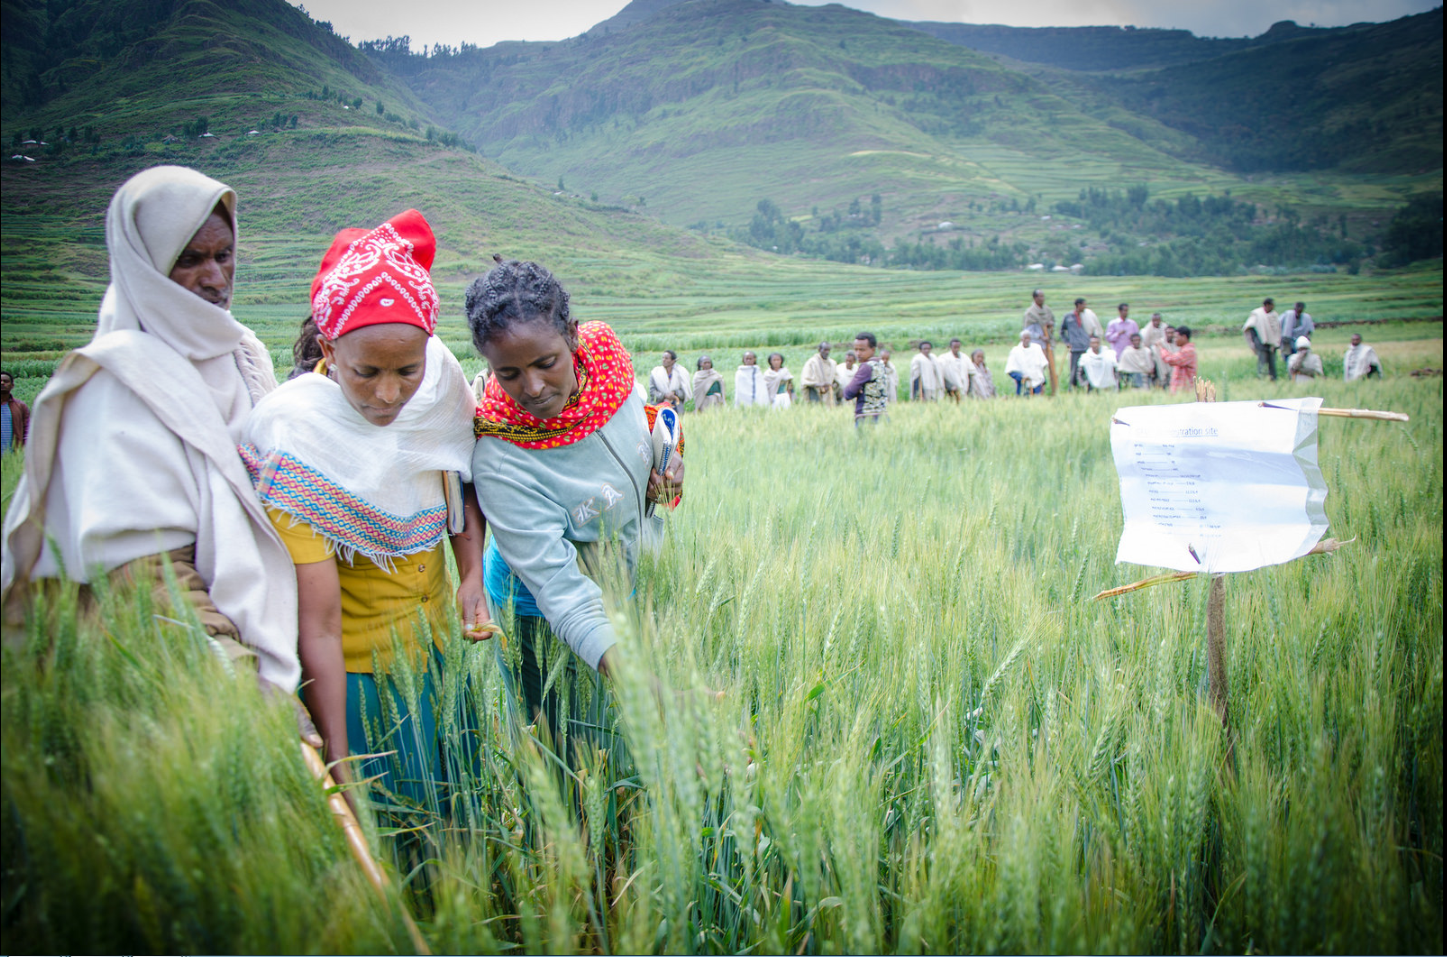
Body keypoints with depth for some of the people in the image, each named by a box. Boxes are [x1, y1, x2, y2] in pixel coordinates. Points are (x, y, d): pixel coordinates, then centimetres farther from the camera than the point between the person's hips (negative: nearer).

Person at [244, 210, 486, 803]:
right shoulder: (297, 437, -27)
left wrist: (473, 577, -7)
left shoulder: (436, 372, -13)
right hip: (355, 666, -5)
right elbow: (318, 627, -27)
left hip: (437, 638, 5)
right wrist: (339, 765, -27)